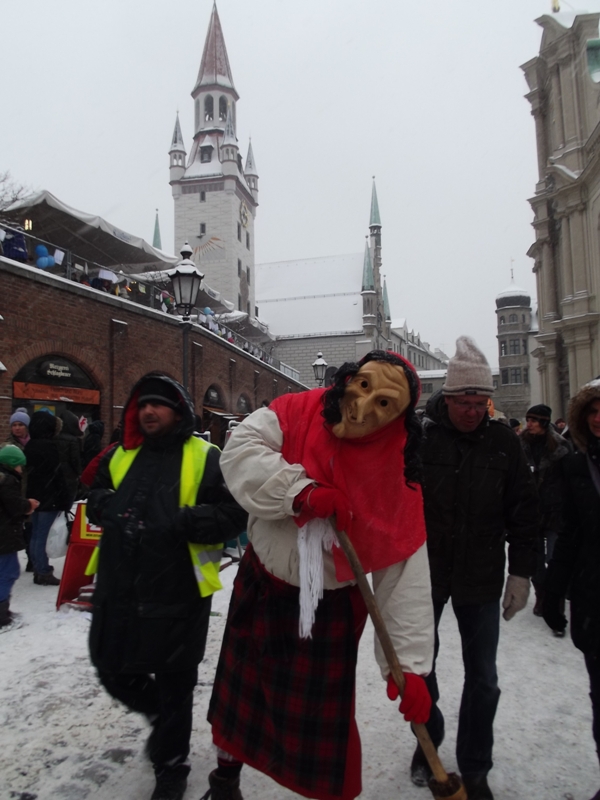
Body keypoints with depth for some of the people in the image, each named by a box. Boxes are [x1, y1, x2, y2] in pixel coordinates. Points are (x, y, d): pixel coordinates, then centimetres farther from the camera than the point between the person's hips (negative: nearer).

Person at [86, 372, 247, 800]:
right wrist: (105, 504, -1)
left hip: (177, 593, -5)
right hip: (119, 590, 6)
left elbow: (234, 512, -13)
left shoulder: (205, 457, -8)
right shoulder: (120, 456, 10)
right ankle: (161, 716, 50)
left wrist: (184, 522, -27)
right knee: (114, 671, 19)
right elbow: (96, 496, 22)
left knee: (173, 685, 11)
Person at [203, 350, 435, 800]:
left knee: (322, 722, 7)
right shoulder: (295, 414, -18)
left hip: (329, 611, -3)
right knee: (238, 694, 23)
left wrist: (409, 664, -21)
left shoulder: (397, 481, -22)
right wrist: (302, 491, -36)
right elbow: (241, 450, -27)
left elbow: (405, 577, -20)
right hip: (258, 587, 3)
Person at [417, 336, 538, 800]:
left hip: (481, 578, 2)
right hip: (423, 573, -1)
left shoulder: (504, 443, -4)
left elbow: (524, 513, 2)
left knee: (483, 677, 11)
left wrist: (521, 573, 0)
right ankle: (428, 740, 41)